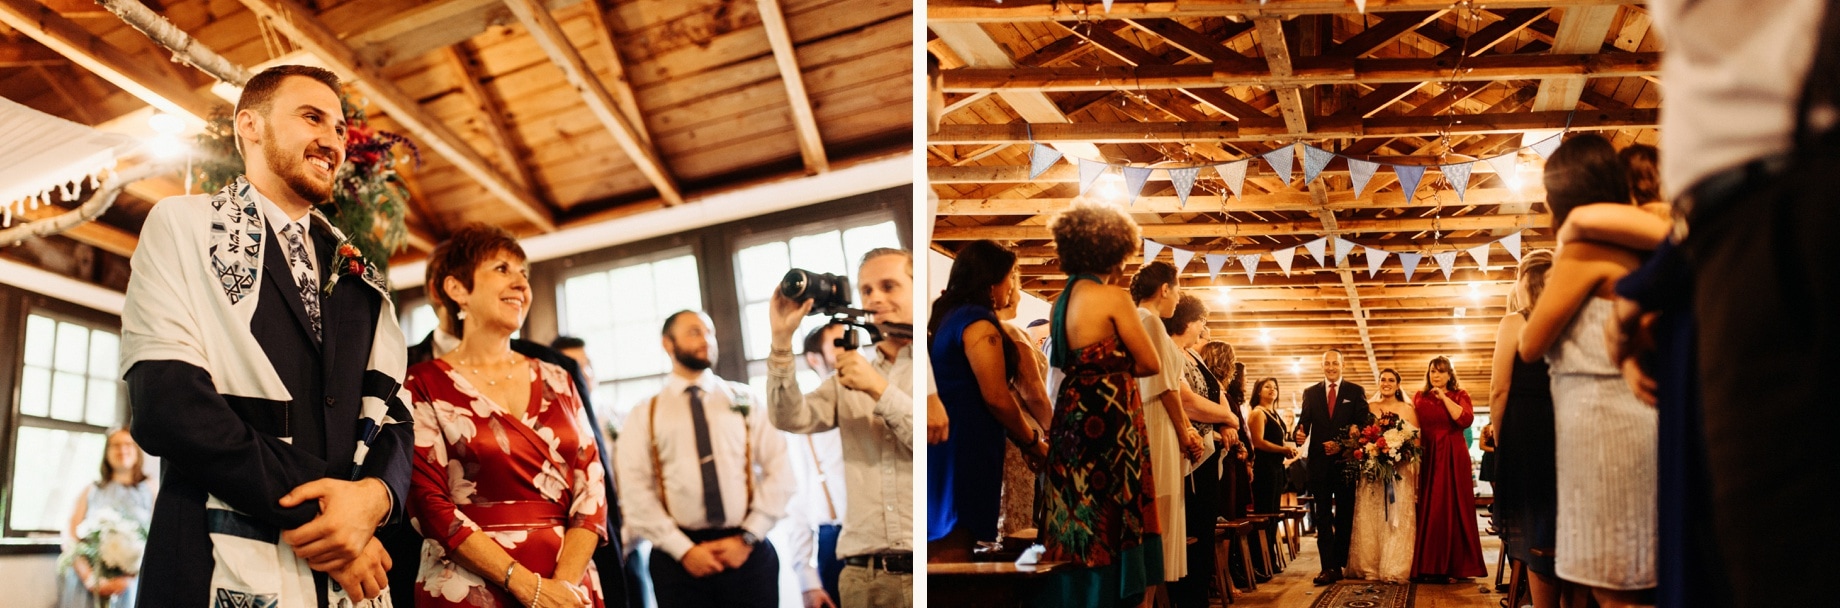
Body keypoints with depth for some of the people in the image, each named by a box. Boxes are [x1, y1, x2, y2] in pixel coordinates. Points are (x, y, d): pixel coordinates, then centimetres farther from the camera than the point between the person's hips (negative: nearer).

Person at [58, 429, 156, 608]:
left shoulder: (152, 490, 9)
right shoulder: (91, 491, 16)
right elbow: (72, 538, 6)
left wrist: (127, 579, -13)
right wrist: (92, 580, -9)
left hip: (132, 585, -2)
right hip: (86, 584, 2)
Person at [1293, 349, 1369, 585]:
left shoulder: (1356, 392, 4)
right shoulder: (1311, 392, 10)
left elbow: (1363, 426, -4)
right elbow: (1303, 422, 1)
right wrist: (1298, 433, -22)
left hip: (1346, 460, -1)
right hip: (1319, 461, 1)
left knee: (1344, 514, 6)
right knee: (1322, 516, 1)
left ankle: (1338, 564, 14)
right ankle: (1327, 567, 0)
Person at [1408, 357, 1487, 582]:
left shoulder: (1460, 395, 6)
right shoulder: (1420, 397, 13)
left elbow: (1466, 420, -12)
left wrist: (1444, 398, -10)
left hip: (1453, 457, -2)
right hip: (1427, 458, 2)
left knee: (1452, 508, -4)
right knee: (1427, 510, -1)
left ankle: (1452, 565, 0)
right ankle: (1427, 565, 3)